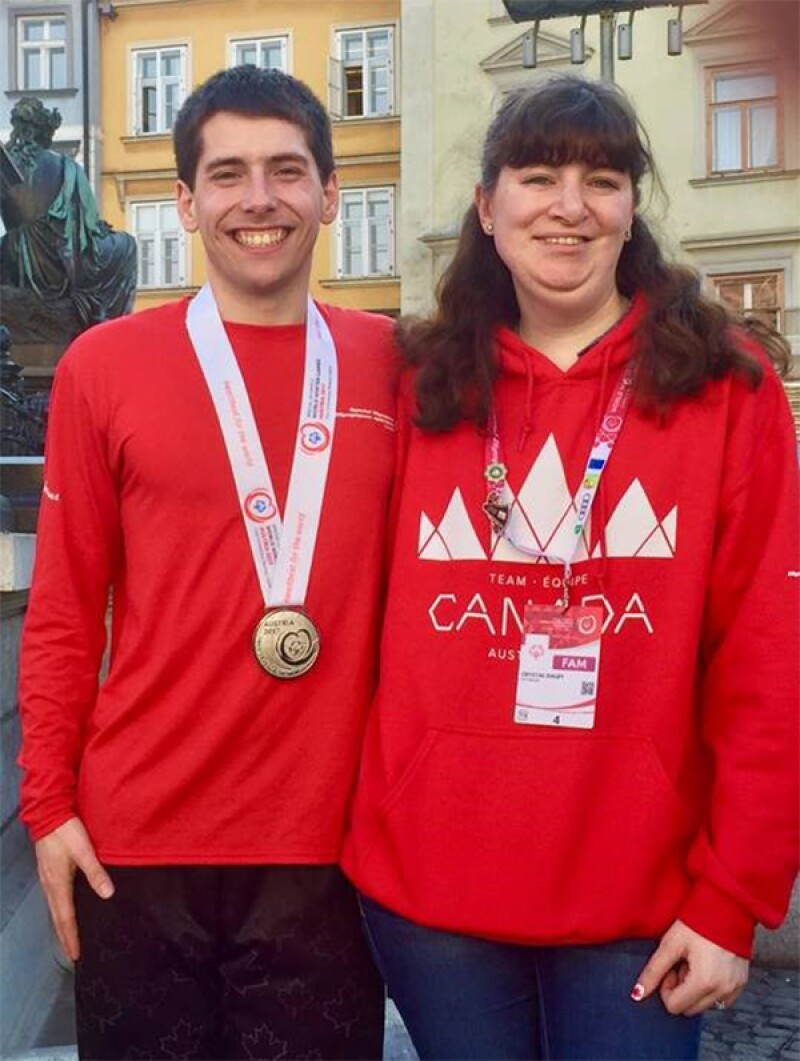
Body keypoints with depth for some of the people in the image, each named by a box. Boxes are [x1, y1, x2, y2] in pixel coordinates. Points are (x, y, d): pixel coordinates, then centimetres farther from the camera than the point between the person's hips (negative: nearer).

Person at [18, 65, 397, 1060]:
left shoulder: (390, 365, 1)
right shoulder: (102, 366, -3)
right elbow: (61, 615, 1)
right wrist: (48, 804, -2)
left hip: (332, 842, 1)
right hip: (136, 842, -1)